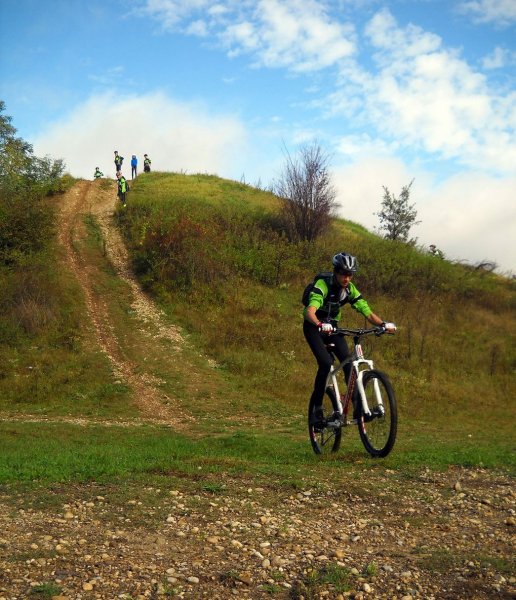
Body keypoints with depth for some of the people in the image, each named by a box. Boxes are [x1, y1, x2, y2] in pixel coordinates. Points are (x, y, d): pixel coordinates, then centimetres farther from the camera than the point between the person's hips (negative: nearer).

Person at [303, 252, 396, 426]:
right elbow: (310, 311, -41)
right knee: (326, 363, -24)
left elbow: (368, 313, -12)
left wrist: (383, 324, -32)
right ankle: (317, 408, -11)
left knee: (348, 361, -14)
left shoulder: (350, 289, -8)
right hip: (314, 327, -5)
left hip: (332, 326, 5)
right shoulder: (322, 285, -25)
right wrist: (320, 325, -61)